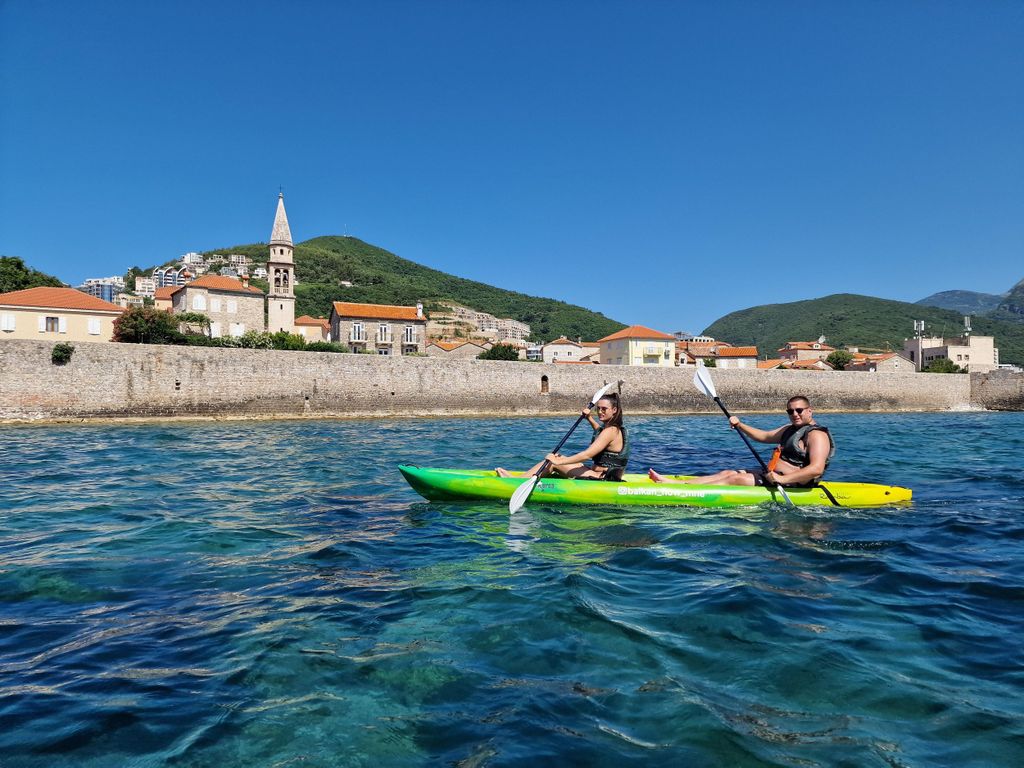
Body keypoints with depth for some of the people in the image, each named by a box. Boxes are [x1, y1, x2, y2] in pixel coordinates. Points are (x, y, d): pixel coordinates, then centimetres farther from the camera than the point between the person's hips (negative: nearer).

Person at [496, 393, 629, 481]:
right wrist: (590, 418, 20)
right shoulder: (614, 428, 10)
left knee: (553, 462, -8)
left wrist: (558, 461, -26)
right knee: (556, 457, 9)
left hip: (602, 480, -10)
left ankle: (516, 479, 2)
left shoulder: (611, 431, -19)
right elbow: (599, 431, 38)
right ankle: (517, 477, 10)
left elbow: (587, 455, -28)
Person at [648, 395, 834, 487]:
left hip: (791, 484, -10)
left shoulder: (816, 435, -14)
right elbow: (764, 436, 27)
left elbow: (816, 469, -28)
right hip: (774, 476, 10)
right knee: (728, 473, 1)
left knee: (736, 479, -19)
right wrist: (739, 425, 12)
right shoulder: (790, 429, 17)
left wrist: (781, 480, -34)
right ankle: (675, 482, -5)